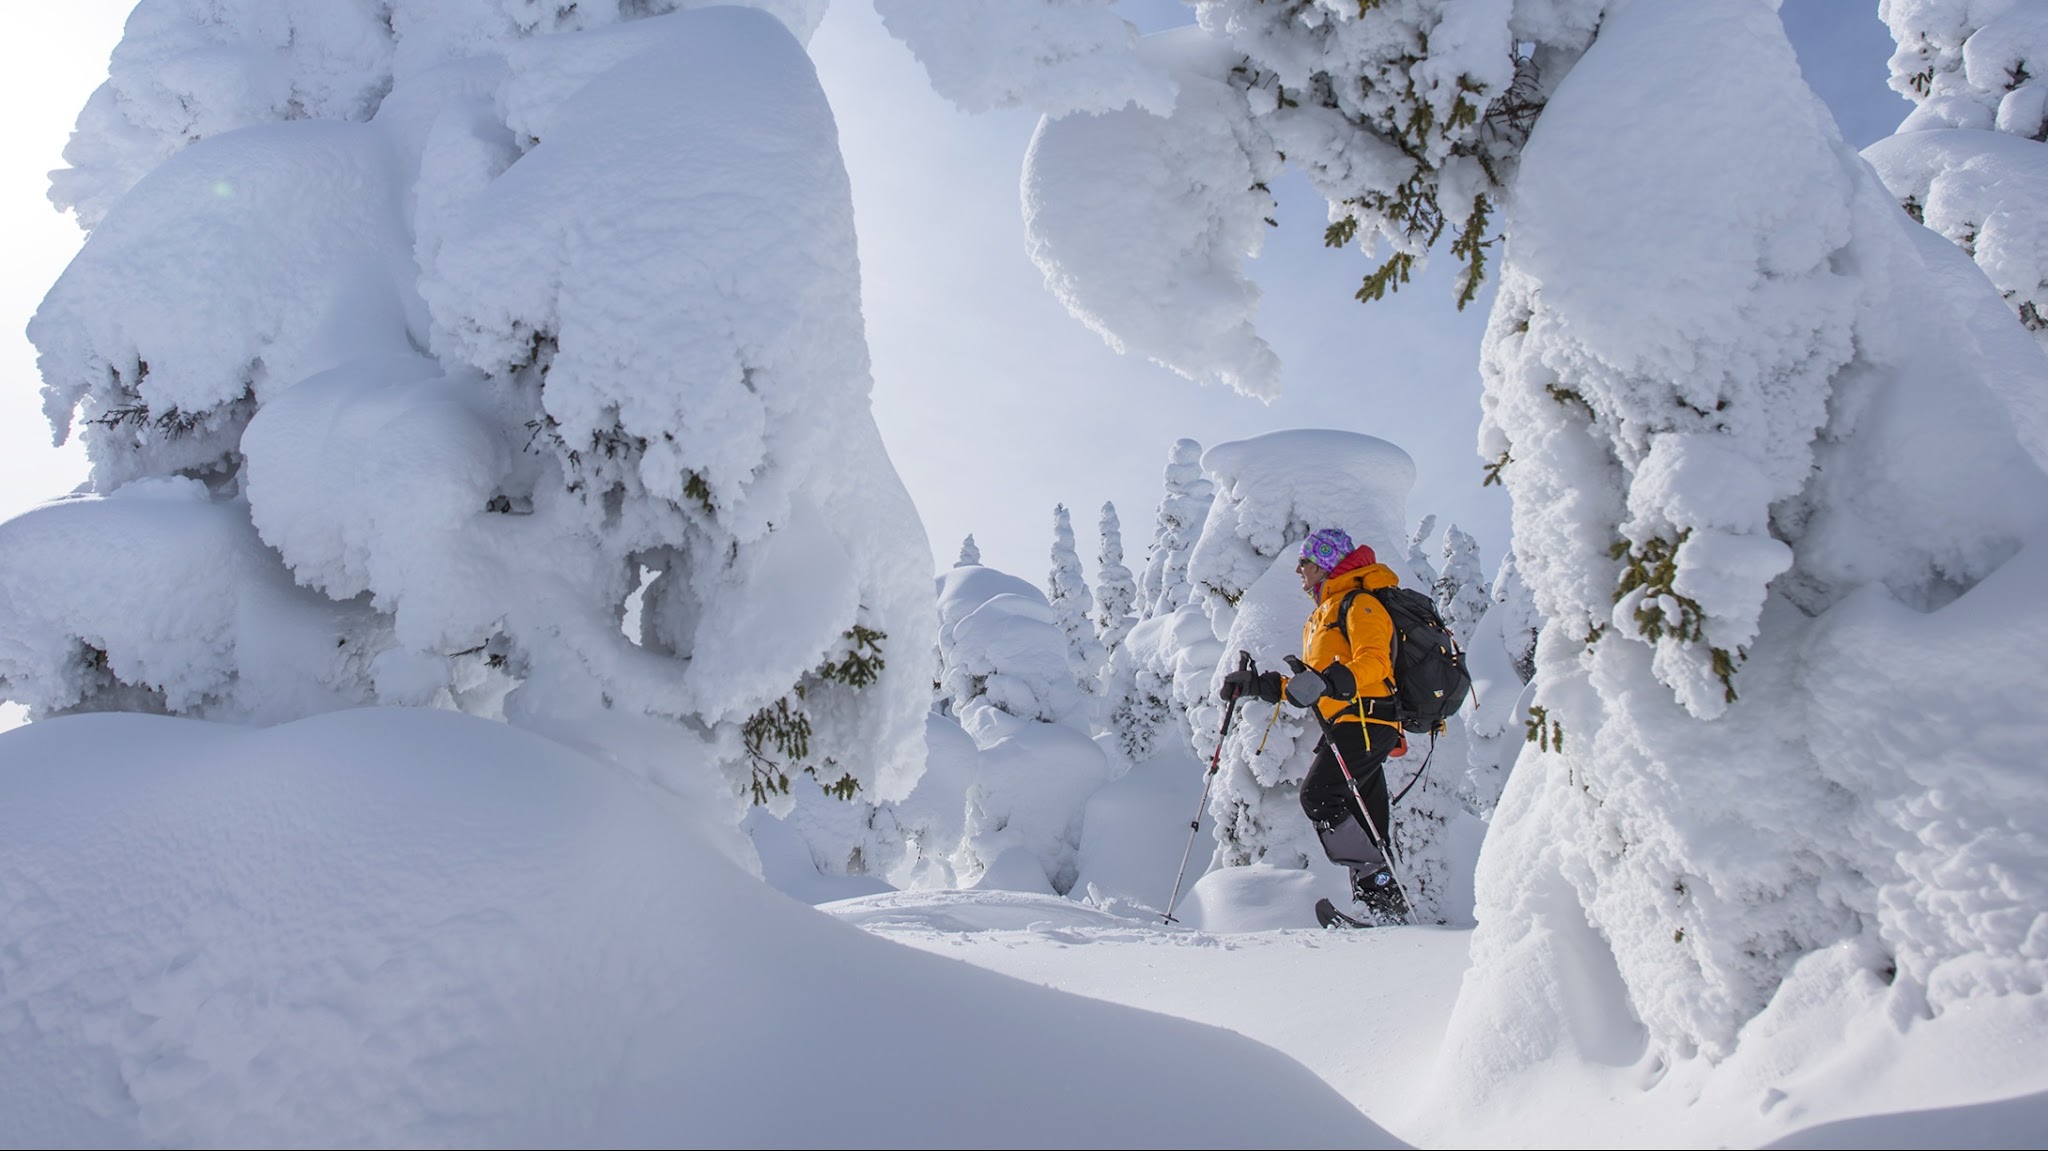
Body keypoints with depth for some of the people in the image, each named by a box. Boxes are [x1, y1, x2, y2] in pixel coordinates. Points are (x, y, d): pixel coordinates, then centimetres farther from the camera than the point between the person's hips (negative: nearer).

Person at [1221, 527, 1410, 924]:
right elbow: (1311, 685, 27)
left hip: (1366, 721, -10)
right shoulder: (1321, 615, 25)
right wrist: (1258, 684, 19)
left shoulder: (1359, 603, -4)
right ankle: (1386, 906, 9)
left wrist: (1332, 682, -37)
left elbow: (1374, 661, -22)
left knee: (1318, 794, -19)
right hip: (1351, 726, 10)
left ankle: (1381, 886, -16)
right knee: (1362, 826, 7)